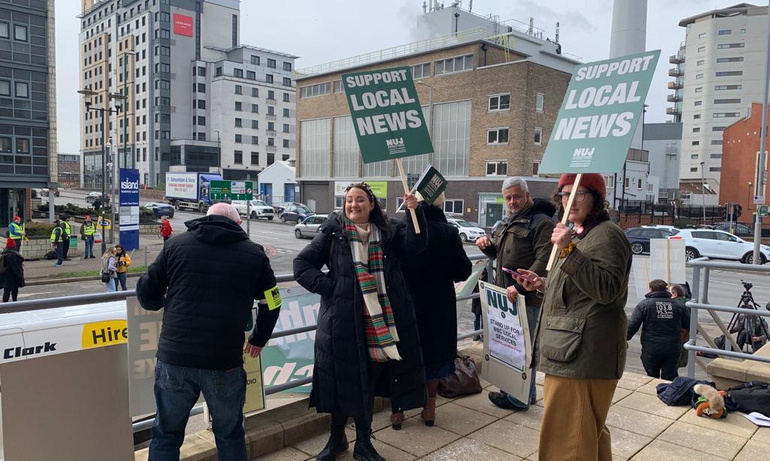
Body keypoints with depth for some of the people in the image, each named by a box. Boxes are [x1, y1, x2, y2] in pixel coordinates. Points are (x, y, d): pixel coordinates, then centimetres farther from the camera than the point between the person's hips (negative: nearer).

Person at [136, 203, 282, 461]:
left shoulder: (177, 244, 5)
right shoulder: (254, 253, 4)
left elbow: (147, 294, 8)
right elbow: (271, 304, 9)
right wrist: (259, 340, 26)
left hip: (174, 357, 1)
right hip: (225, 362, 0)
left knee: (166, 434, 19)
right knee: (230, 435, 19)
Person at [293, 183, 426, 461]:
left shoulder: (387, 231, 8)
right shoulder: (333, 232, 0)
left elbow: (415, 245, -6)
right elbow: (302, 264, -1)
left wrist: (415, 212, -19)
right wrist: (329, 287, -11)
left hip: (381, 323, 2)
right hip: (343, 322, -2)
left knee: (368, 383, 12)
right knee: (341, 380, 9)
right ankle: (337, 438, 33)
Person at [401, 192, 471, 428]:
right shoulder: (448, 233, -14)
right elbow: (463, 271, -8)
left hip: (404, 302, 0)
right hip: (437, 306, 0)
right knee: (433, 353, 17)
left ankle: (398, 411, 23)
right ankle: (429, 408, 27)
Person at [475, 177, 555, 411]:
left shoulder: (541, 222, -11)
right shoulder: (508, 222, 19)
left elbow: (543, 261, -21)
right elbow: (500, 254, 30)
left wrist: (520, 286, -27)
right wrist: (487, 244, 9)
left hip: (527, 297, -9)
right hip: (508, 294, 9)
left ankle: (520, 398, 9)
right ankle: (527, 392, 30)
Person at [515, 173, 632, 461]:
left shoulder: (606, 234, -12)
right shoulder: (577, 234, 20)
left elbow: (606, 289, -24)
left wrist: (569, 252, -29)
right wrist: (542, 285, 15)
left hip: (584, 355, -11)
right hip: (570, 351, 11)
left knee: (567, 437, -6)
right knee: (590, 429, 24)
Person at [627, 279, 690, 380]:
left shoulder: (644, 304, -4)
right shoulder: (678, 305, 4)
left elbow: (632, 325, -8)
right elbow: (689, 325, 8)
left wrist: (625, 338, 4)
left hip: (651, 350, -2)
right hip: (672, 350, 2)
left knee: (652, 378, 13)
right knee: (670, 379, 7)